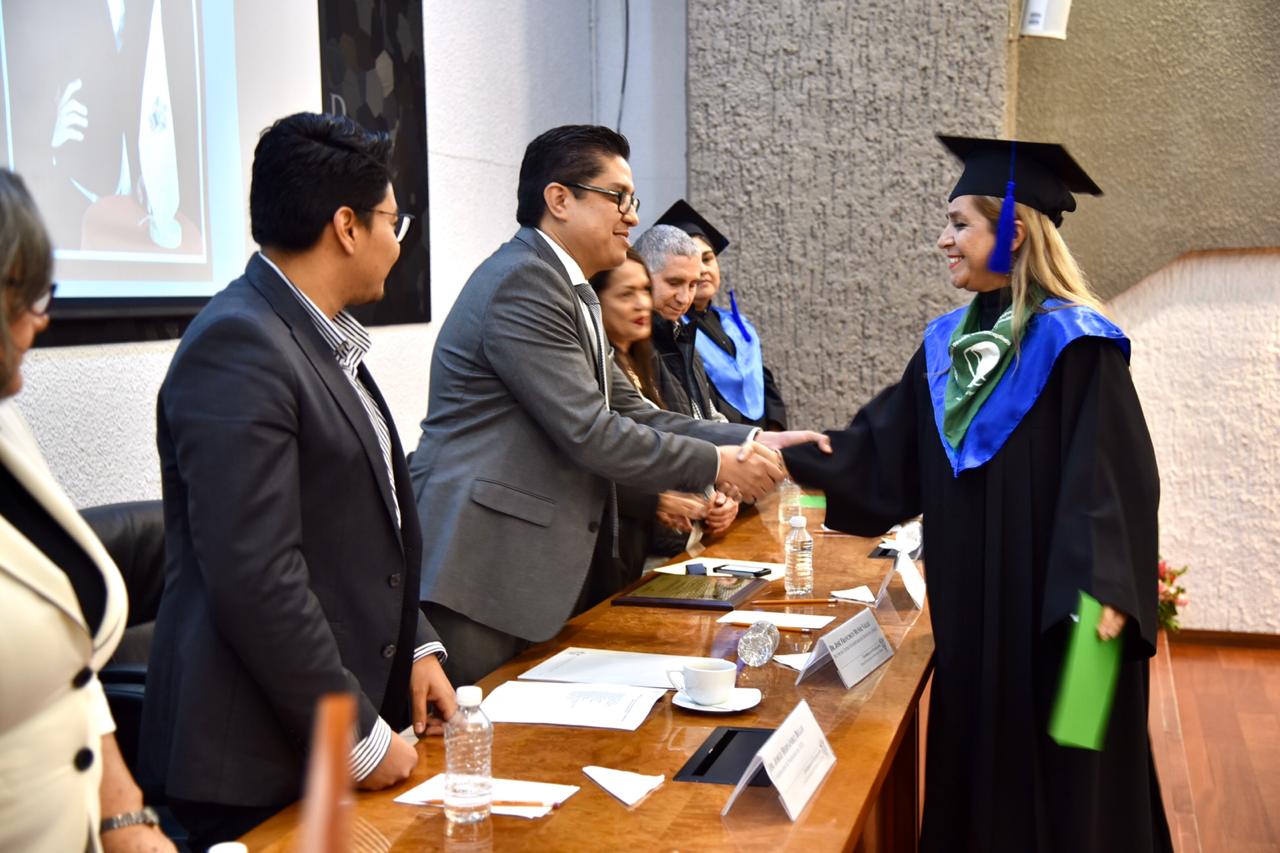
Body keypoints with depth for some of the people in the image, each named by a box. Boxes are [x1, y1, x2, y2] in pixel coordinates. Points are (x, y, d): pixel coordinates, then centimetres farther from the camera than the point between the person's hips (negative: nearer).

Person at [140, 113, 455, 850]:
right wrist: (359, 737, -18)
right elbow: (255, 576, -23)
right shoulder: (238, 347, -19)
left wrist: (416, 646, 9)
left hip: (357, 703, 9)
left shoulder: (325, 340, 10)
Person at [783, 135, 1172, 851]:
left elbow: (1113, 474, -19)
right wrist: (792, 457, -1)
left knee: (1061, 788, 6)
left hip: (1054, 610, -7)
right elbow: (887, 451, 8)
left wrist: (1105, 593, -28)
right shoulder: (948, 343, 8)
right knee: (979, 772, 17)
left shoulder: (1075, 343, -13)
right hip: (971, 608, 7)